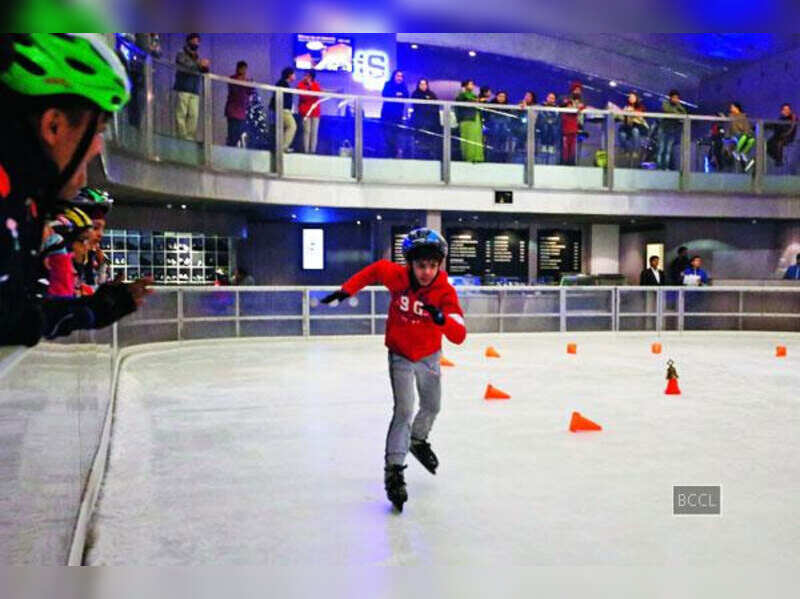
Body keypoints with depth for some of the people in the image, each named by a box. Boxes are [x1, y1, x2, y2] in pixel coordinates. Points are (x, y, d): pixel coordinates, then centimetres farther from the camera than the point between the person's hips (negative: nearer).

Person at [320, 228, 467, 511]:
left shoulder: (445, 291, -24)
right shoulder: (397, 277, -23)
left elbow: (459, 336, -32)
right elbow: (375, 269, 1)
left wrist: (442, 319, -52)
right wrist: (347, 289, -8)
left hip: (429, 356, 3)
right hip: (400, 355, -3)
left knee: (432, 406, 22)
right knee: (404, 410, -17)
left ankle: (418, 441, 52)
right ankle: (393, 470, -11)